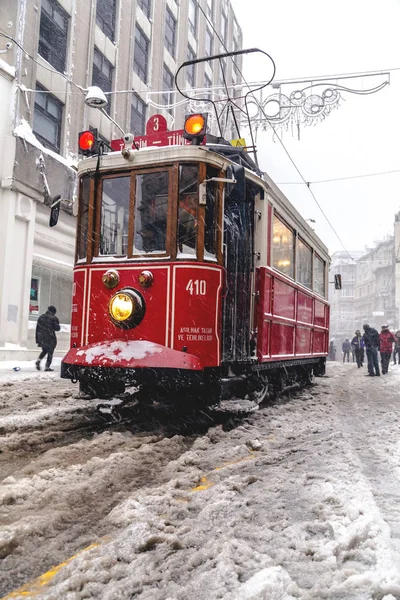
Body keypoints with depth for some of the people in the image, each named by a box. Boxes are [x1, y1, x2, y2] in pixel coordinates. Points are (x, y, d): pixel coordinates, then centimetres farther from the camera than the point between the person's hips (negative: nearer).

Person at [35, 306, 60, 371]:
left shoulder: (41, 317, 9)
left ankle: (38, 360, 1)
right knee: (50, 352, 6)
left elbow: (37, 329, 10)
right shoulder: (53, 318, -8)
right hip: (50, 339, -5)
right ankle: (47, 367, 3)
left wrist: (37, 339, 15)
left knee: (44, 350, 23)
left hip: (41, 338, 5)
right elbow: (57, 328, -6)